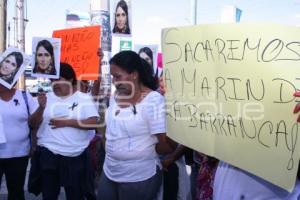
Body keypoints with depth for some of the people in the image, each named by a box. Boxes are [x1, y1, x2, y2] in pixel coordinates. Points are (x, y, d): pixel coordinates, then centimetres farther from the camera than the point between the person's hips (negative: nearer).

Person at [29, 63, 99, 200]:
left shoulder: (84, 98, -1)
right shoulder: (46, 98, 6)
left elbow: (93, 123, -11)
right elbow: (33, 124, 3)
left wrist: (66, 122, -15)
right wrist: (41, 108, -15)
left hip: (76, 157, -2)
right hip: (48, 155, 3)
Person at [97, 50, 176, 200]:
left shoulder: (154, 100, -19)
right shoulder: (115, 96, 3)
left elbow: (167, 144, -18)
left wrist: (144, 152, -3)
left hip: (139, 178, -6)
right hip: (109, 172, 6)